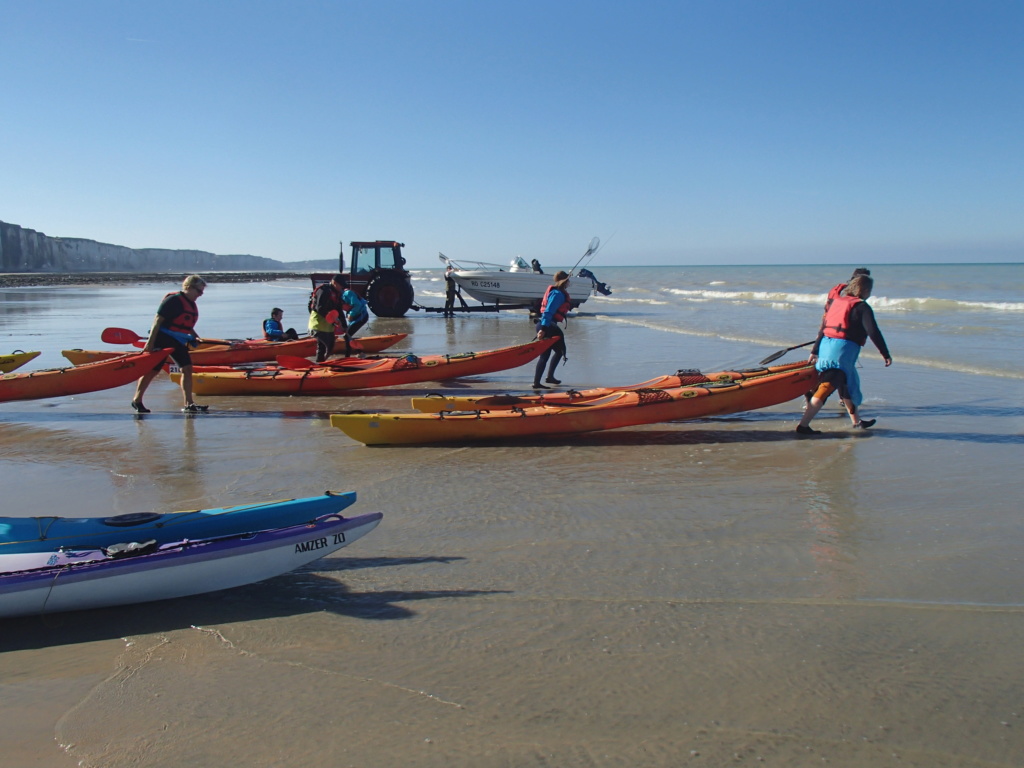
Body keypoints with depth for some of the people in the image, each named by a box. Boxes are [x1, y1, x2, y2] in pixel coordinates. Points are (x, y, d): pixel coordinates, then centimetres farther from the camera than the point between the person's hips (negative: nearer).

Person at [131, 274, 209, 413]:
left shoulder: (192, 305, 10)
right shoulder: (173, 300, -16)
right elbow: (158, 320, -18)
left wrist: (195, 337, 7)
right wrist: (150, 342, -21)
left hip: (178, 342, 8)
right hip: (163, 339, -8)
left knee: (187, 368, -2)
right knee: (152, 370, -1)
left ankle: (189, 404, -1)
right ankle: (136, 400, 12)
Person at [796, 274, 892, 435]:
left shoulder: (836, 302, 16)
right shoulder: (862, 307, -6)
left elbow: (823, 328, 17)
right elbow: (873, 332, -13)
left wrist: (815, 351, 20)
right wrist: (885, 354, -7)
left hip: (826, 345, 9)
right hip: (843, 349, -9)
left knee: (848, 385, 23)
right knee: (826, 387, -11)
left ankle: (857, 421, 37)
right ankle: (803, 425, -18)